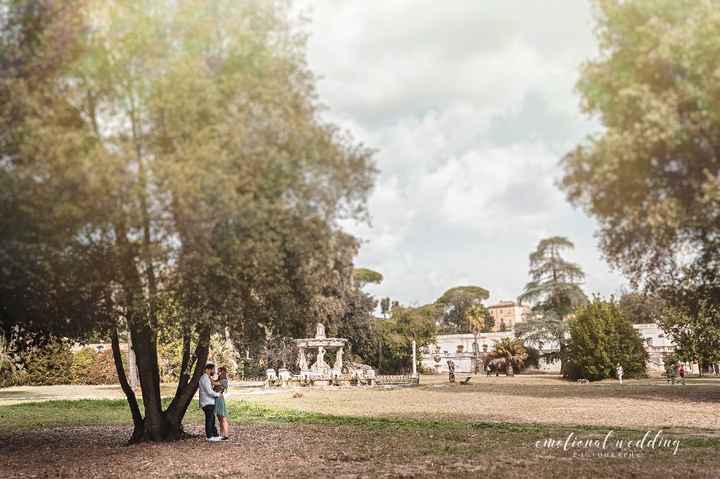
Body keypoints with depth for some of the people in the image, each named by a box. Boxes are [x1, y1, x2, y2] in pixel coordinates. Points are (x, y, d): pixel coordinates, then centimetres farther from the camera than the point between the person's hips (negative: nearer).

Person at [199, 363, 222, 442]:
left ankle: (215, 435, 18)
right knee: (209, 420, -4)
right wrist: (218, 394, -7)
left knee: (212, 420, 13)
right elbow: (209, 391, -20)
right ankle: (209, 437, 1)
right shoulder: (204, 378, -16)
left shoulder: (208, 378, 16)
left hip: (210, 402, 10)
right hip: (207, 403, -10)